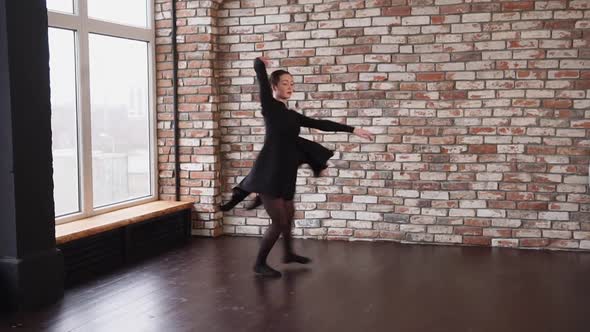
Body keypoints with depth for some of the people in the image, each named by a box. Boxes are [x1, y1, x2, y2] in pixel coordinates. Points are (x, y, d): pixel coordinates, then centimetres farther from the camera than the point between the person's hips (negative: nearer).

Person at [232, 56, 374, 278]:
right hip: (269, 173, -8)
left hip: (285, 173, 8)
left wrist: (353, 130, 13)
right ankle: (259, 264, 12)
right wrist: (261, 62, 12)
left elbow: (320, 124, 14)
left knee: (288, 215, 23)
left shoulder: (292, 115, 15)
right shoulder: (269, 107, -5)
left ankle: (289, 254, 47)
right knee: (279, 221, -5)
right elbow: (260, 71, -12)